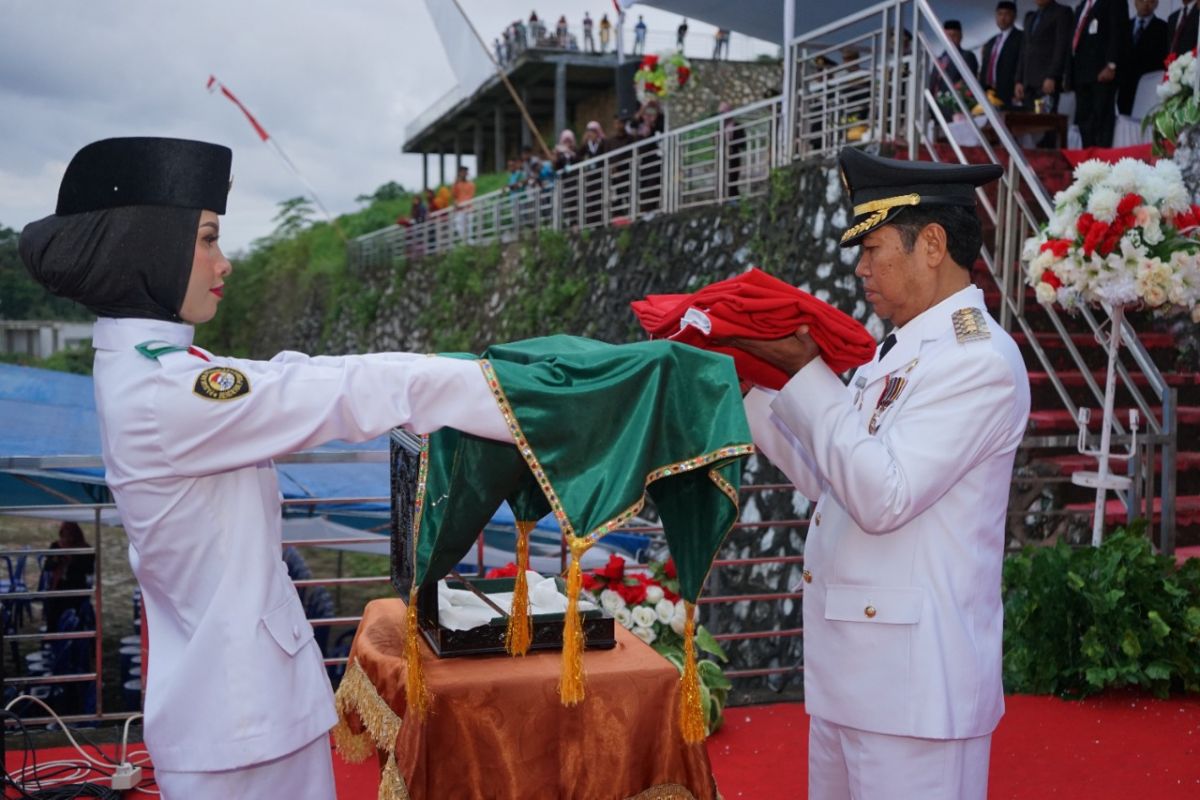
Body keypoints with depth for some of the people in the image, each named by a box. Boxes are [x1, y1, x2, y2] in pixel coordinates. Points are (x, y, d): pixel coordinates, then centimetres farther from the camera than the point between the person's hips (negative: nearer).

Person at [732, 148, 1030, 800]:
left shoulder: (979, 359, -15)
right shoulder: (899, 352, 14)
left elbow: (882, 496, -24)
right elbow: (828, 479, 16)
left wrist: (806, 372, -17)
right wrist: (749, 385, 10)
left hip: (913, 679, -9)